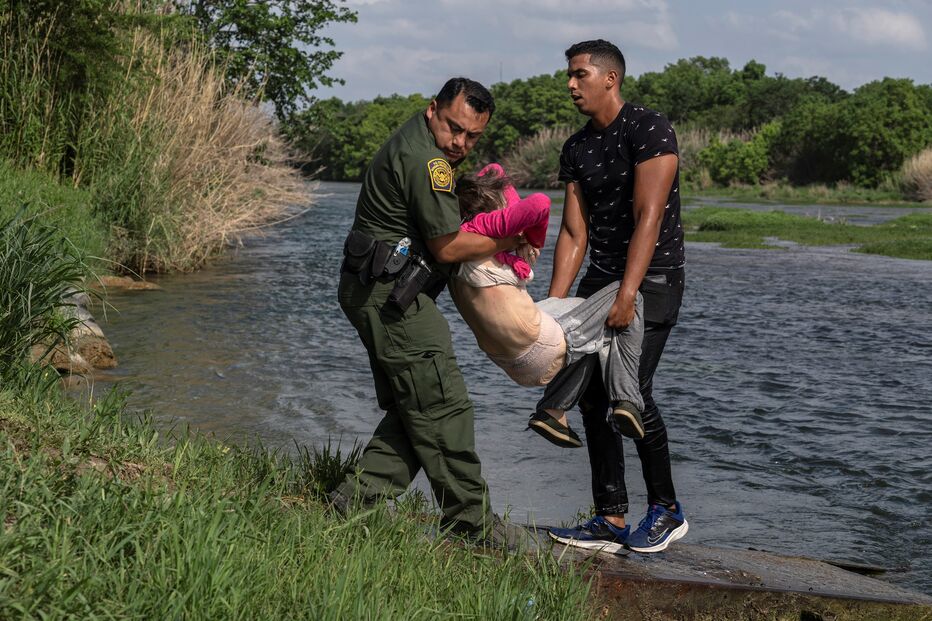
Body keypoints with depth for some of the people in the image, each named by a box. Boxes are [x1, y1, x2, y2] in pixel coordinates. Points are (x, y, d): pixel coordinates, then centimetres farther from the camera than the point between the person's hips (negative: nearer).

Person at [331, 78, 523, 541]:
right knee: (442, 407, -7)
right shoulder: (425, 159, -18)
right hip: (391, 293, -11)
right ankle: (472, 523, -1)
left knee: (411, 411, 13)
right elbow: (448, 246, -15)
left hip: (379, 292, 11)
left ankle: (356, 500, 10)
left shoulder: (417, 143, 16)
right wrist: (509, 242, -2)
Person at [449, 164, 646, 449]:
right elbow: (540, 204, -31)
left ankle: (553, 412, 23)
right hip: (544, 351, -9)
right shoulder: (475, 227, -22)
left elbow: (494, 170, 14)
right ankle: (626, 400, 4)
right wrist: (535, 240, -10)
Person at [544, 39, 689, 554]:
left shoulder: (649, 131, -14)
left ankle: (666, 511, 2)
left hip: (652, 279, -7)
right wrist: (553, 307, -4)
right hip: (601, 278, 7)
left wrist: (627, 295, -29)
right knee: (592, 394, 1)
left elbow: (648, 217, -21)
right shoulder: (576, 149, 9)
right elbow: (574, 233, 6)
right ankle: (611, 521, 6)